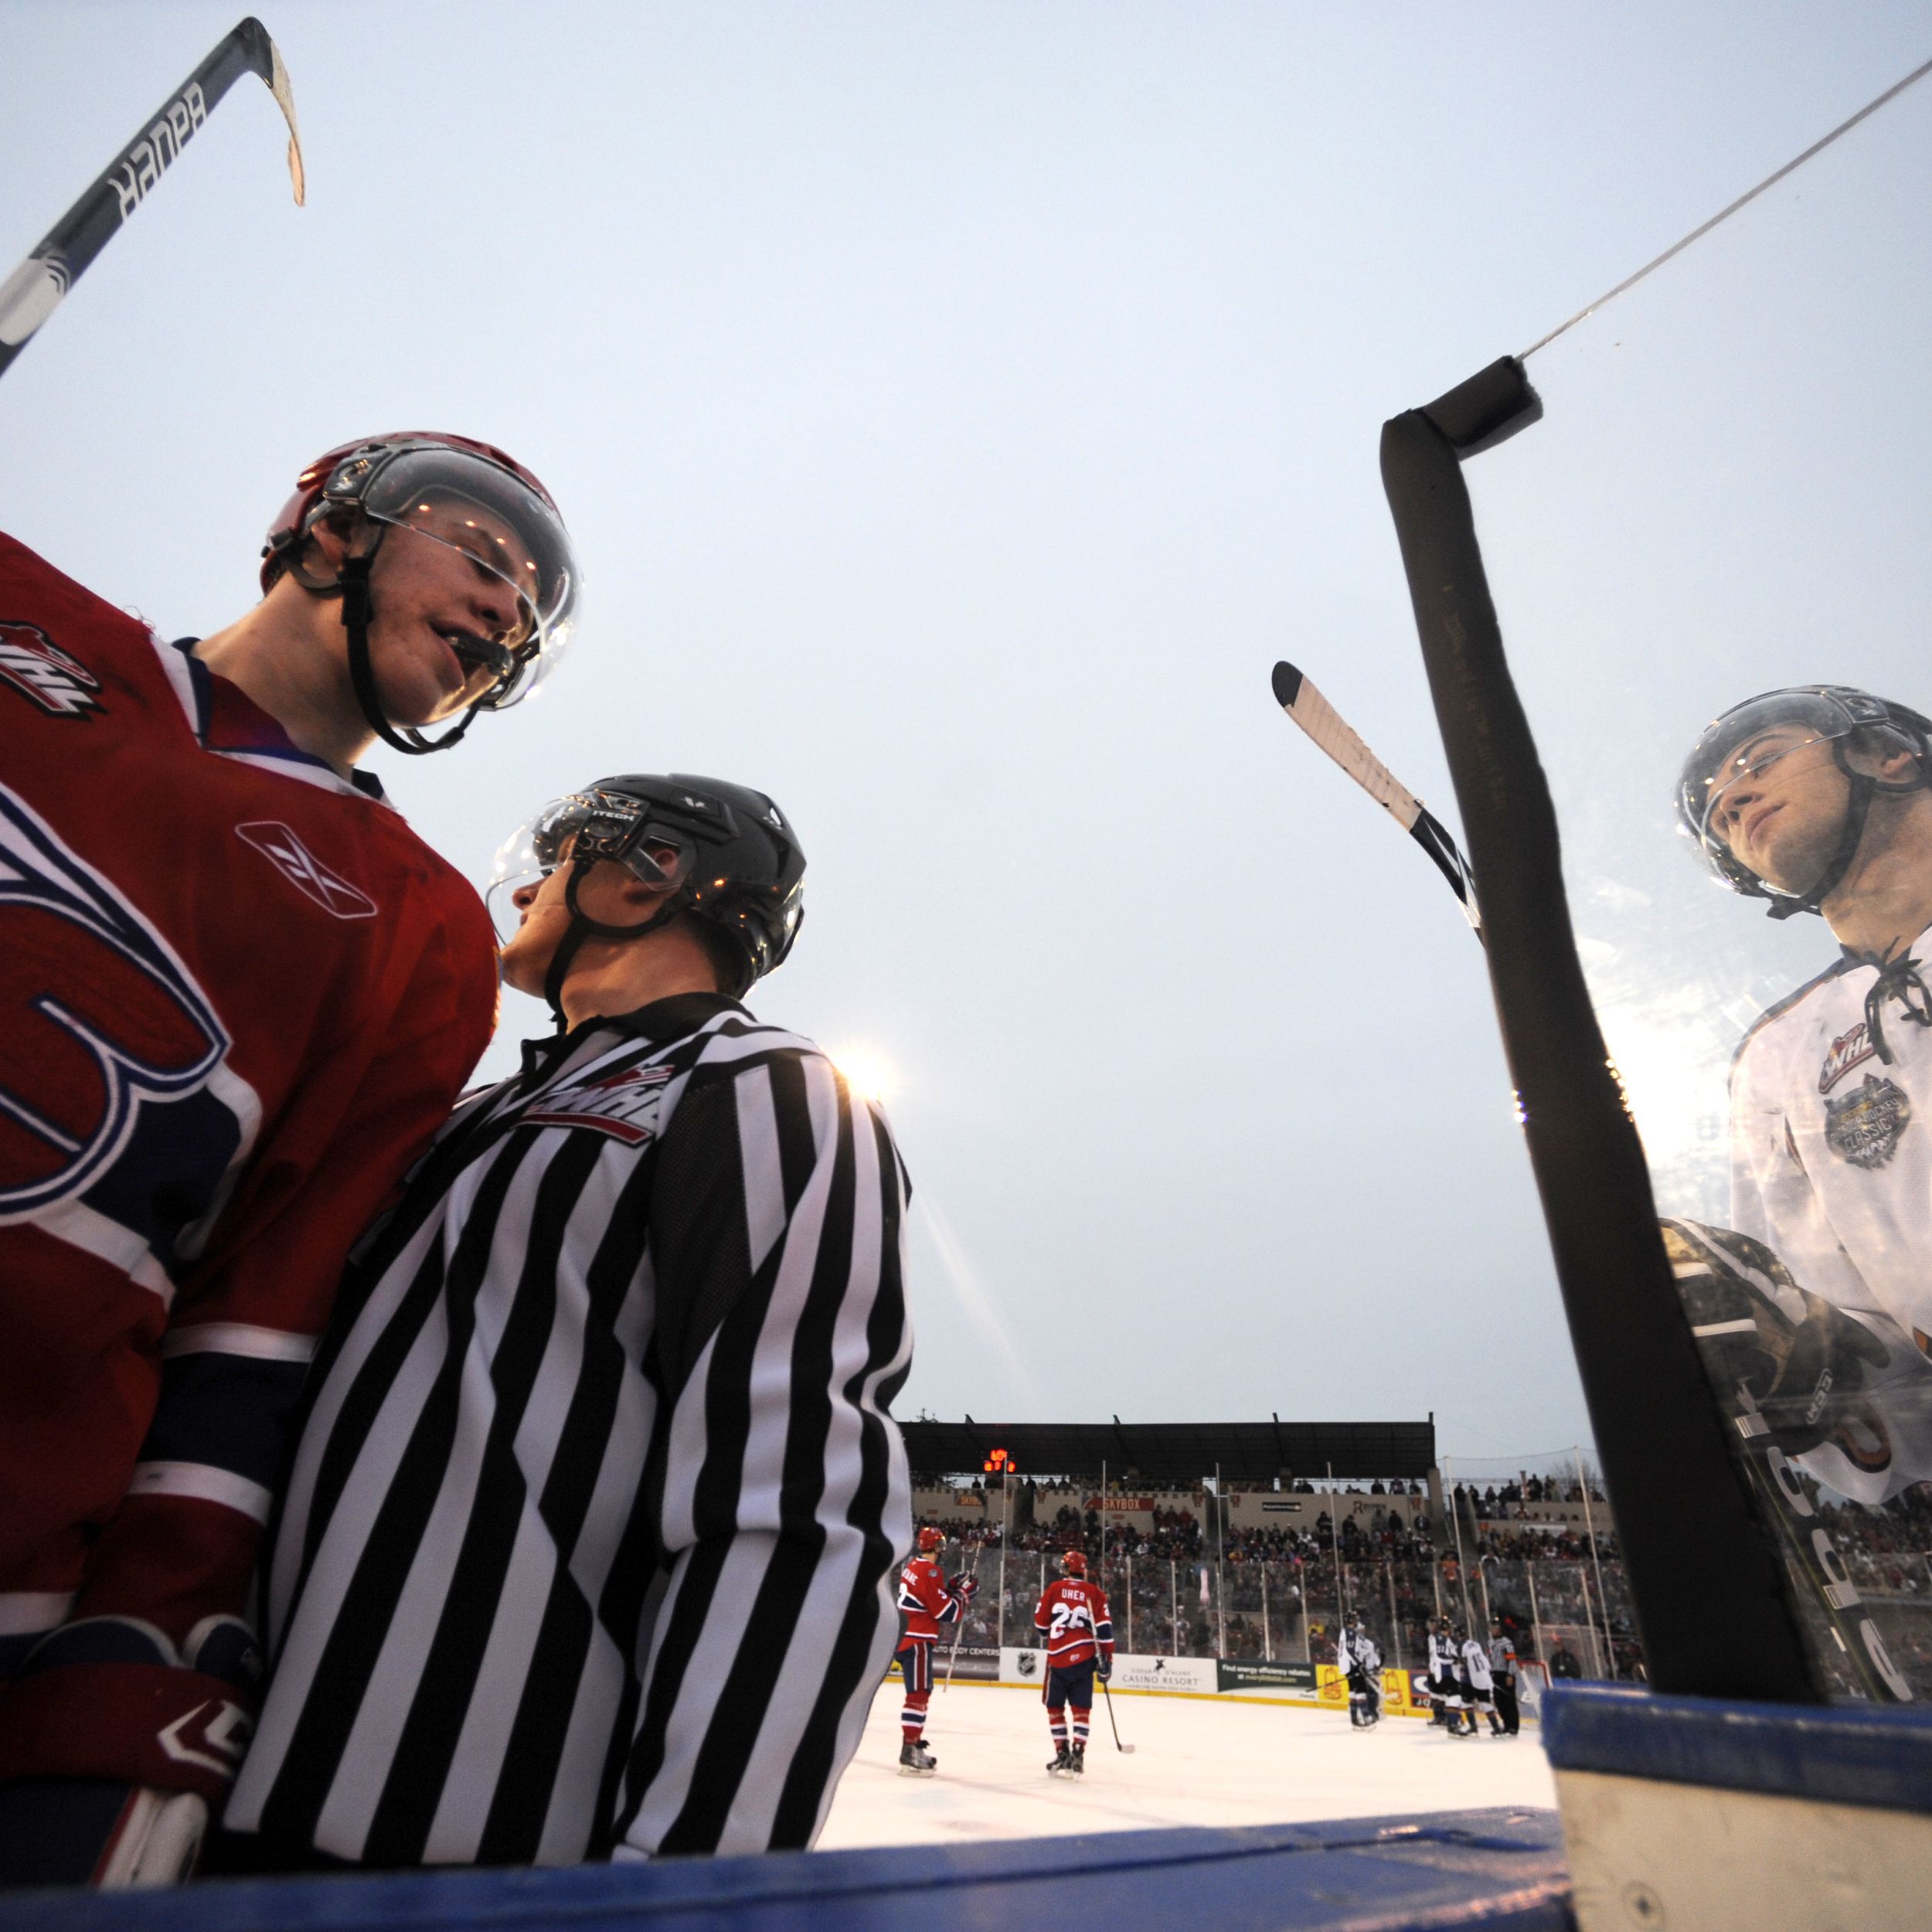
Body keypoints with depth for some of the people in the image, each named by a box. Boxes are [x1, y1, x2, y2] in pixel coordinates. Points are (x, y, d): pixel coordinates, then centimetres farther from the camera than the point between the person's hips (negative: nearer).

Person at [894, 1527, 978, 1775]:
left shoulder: (912, 1567, 13)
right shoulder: (930, 1572, -17)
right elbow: (947, 1612, -17)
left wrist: (952, 1586, 11)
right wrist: (964, 1593, -3)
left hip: (904, 1638, 10)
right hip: (916, 1642, -10)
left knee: (921, 1694, 17)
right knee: (918, 1695, -8)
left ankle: (914, 1746, 24)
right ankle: (909, 1751, -9)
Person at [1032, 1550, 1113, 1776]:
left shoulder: (1054, 1589, 2)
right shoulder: (1095, 1593, 3)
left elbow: (1040, 1620, 7)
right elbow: (1104, 1628, -2)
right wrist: (1106, 1660, 2)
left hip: (1058, 1658, -1)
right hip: (1084, 1658, 1)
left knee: (1055, 1706, 13)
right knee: (1081, 1708, 9)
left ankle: (1062, 1752, 10)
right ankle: (1078, 1752, 0)